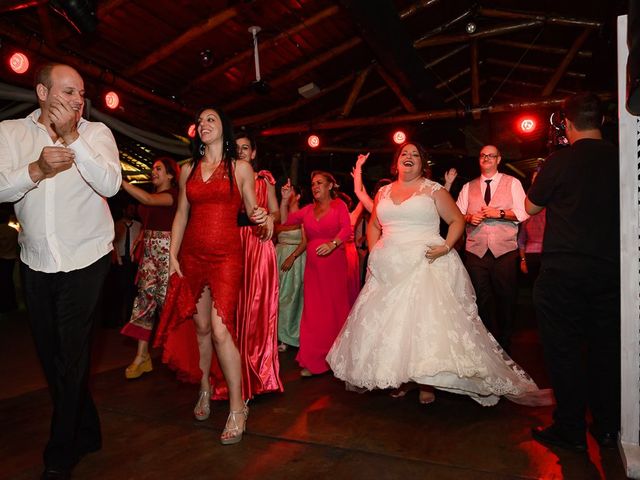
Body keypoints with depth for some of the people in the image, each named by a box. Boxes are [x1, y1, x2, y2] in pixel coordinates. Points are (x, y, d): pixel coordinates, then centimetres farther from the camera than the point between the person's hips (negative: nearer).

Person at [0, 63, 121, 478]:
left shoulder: (96, 133, 0)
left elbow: (110, 184, -16)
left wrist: (71, 136, -20)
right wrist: (37, 169, -22)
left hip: (85, 260, -3)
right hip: (36, 263, 4)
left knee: (71, 359, 0)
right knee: (50, 356, 12)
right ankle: (85, 433, 32)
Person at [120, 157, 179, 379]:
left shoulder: (173, 194, -6)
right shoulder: (153, 193, 18)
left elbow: (147, 199, -24)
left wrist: (118, 179, -26)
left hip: (166, 251, -7)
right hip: (149, 251, 7)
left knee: (167, 298, -4)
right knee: (145, 296, 0)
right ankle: (142, 356, 2)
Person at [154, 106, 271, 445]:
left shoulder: (240, 168, 4)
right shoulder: (188, 169, 13)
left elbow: (252, 210, 6)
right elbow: (181, 214, 12)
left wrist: (265, 217, -18)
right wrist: (172, 255, 5)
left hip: (226, 256, -4)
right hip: (192, 255, 4)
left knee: (220, 329, -12)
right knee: (200, 327, 9)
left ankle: (237, 408, 0)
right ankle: (205, 390, 29)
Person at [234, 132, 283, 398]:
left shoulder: (264, 179, 12)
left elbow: (276, 213, 12)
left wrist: (266, 218, -8)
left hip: (258, 246, -1)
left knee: (256, 309, -2)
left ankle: (256, 376, 9)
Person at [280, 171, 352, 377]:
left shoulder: (338, 205, 1)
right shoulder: (308, 209, 13)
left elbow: (346, 229, -13)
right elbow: (286, 220, 10)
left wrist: (332, 244, -29)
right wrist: (285, 200, 1)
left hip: (335, 264, -3)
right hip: (313, 265, 4)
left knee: (335, 309, 4)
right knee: (314, 312, 3)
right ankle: (313, 361, 10)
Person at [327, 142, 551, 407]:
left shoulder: (434, 190, 4)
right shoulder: (383, 192, 15)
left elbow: (457, 220, 4)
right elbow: (373, 226, 24)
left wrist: (446, 246, -11)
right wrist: (374, 253, 9)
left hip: (426, 266, -4)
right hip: (390, 270, 4)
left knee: (426, 321, -9)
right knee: (388, 322, 3)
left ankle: (428, 382, 2)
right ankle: (395, 378, 16)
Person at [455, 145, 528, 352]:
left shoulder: (512, 183, 8)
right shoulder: (468, 187, 16)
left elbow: (523, 213, -1)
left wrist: (499, 213, -13)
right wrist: (469, 218, -10)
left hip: (504, 251, -2)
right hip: (476, 251, 2)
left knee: (506, 298, 4)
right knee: (481, 298, 5)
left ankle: (505, 342, 21)